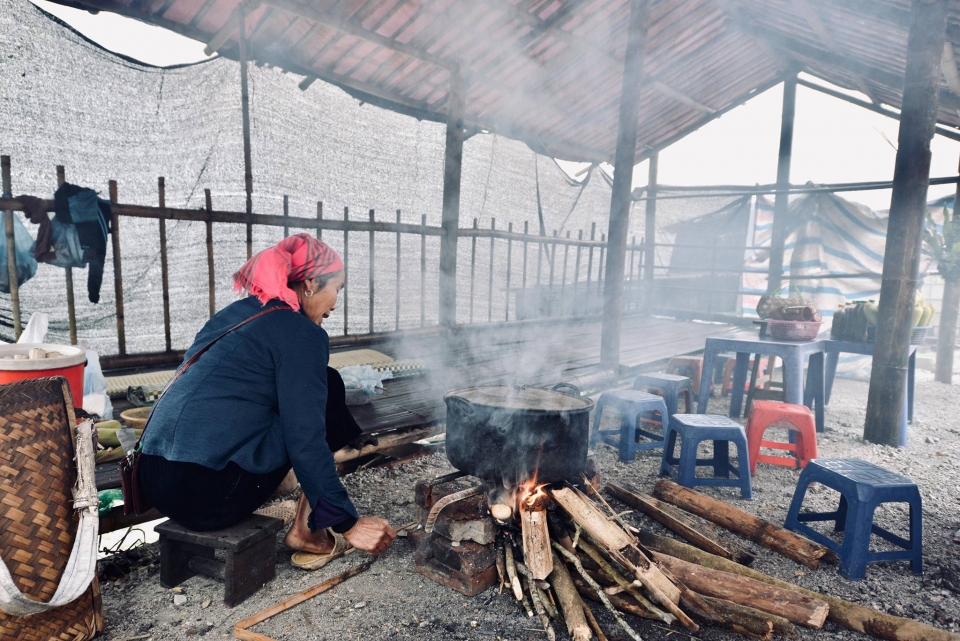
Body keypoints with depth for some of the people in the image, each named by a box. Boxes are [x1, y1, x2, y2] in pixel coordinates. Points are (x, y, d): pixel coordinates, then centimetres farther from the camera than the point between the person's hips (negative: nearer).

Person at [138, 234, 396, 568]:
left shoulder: (235, 314, 16)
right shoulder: (302, 333, -8)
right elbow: (306, 445, -12)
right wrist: (349, 523, -3)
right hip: (209, 493, -8)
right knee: (328, 390, 3)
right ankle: (307, 531, 6)